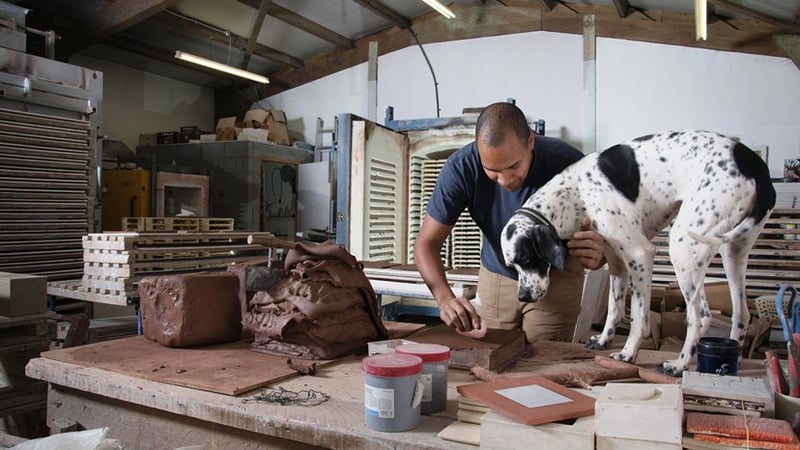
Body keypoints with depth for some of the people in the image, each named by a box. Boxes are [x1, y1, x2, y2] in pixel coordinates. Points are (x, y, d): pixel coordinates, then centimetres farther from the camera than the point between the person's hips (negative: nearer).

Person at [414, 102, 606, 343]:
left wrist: (596, 256, -48)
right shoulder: (461, 167, -28)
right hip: (496, 275, 2)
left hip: (556, 276, -1)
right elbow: (427, 243, -25)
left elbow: (602, 233, -22)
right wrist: (445, 298, -44)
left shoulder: (568, 163, -30)